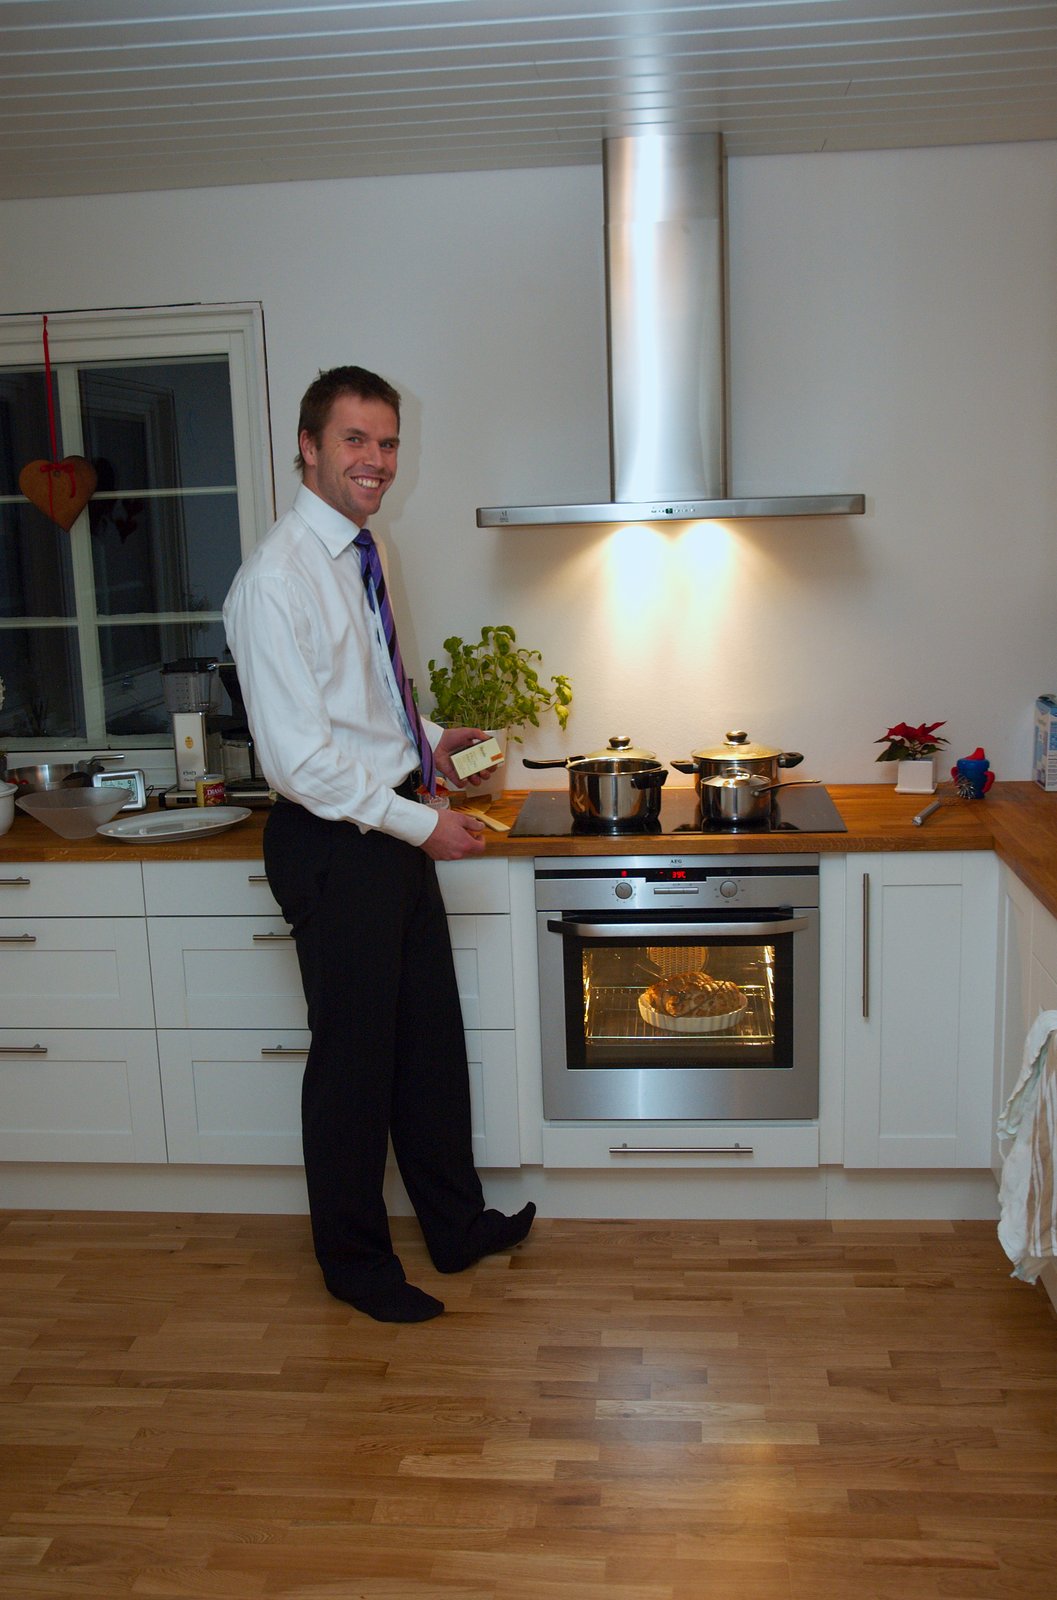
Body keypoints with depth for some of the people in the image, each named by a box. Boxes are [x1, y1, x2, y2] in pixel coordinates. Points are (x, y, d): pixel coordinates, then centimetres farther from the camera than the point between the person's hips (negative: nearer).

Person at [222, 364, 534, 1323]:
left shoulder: (356, 554, 10)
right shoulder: (278, 577, -19)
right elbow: (300, 756, -24)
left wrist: (429, 738, 12)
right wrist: (423, 823, -21)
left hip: (393, 829, 9)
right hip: (333, 845, -9)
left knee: (431, 1036, 19)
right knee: (353, 1056, 7)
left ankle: (457, 1226, 38)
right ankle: (355, 1263, 29)